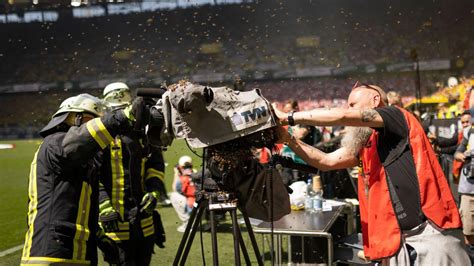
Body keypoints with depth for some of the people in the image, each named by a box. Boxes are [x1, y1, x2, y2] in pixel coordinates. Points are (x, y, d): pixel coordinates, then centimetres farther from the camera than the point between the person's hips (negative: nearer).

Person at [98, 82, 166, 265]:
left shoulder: (142, 133, 11)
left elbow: (156, 165, 16)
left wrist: (153, 192, 0)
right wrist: (104, 207, -18)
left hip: (143, 215, 6)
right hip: (115, 218, -5)